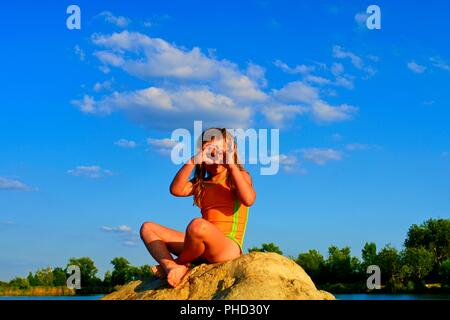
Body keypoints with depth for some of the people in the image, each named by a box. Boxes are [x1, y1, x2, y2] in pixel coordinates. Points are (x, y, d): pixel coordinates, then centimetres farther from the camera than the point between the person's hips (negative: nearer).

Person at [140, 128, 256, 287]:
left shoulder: (240, 176, 6)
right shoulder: (200, 183, 20)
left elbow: (248, 199, -17)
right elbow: (176, 190, -1)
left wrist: (231, 164, -14)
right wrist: (193, 160, -7)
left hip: (230, 247, -6)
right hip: (203, 247, 6)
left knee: (197, 225, -38)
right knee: (148, 228, 3)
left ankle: (179, 262, -7)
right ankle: (172, 268, -24)